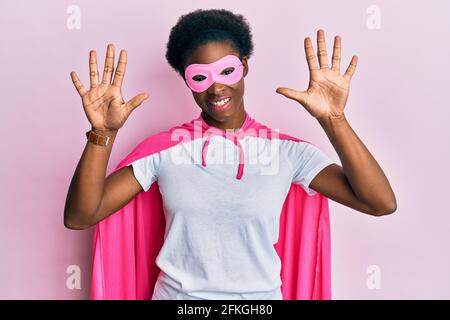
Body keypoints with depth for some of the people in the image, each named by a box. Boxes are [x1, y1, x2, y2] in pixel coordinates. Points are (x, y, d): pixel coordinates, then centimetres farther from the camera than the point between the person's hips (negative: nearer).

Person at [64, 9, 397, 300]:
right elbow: (79, 217, -12)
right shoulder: (164, 148, -7)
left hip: (260, 295, 0)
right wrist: (103, 132, -25)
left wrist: (333, 119, -27)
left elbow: (380, 203, -16)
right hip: (176, 293, 1)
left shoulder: (288, 151, -8)